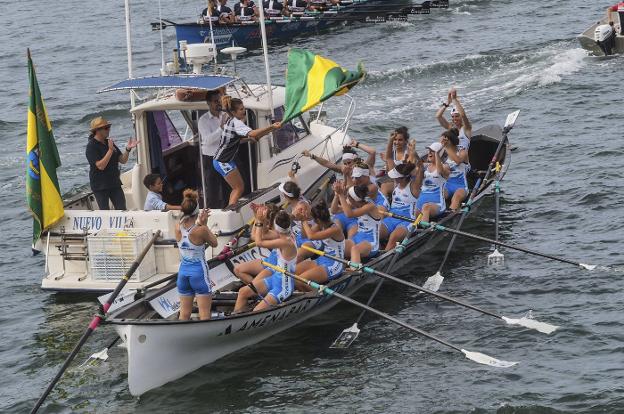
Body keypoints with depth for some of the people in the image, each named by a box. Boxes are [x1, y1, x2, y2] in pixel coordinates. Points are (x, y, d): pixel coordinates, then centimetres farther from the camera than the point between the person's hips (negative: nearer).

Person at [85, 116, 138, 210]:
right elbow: (100, 166, -23)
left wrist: (128, 149, -10)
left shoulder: (109, 143, 10)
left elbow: (122, 160, 8)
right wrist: (110, 150, -26)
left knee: (122, 210, 3)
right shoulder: (91, 146, -13)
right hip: (100, 187, -7)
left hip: (114, 184, 7)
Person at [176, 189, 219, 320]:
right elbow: (214, 243, -1)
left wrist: (199, 223, 8)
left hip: (183, 271, 5)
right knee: (204, 314, 0)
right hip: (199, 271, -5)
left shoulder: (178, 228, -4)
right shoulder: (201, 230, -19)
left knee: (184, 313, 13)